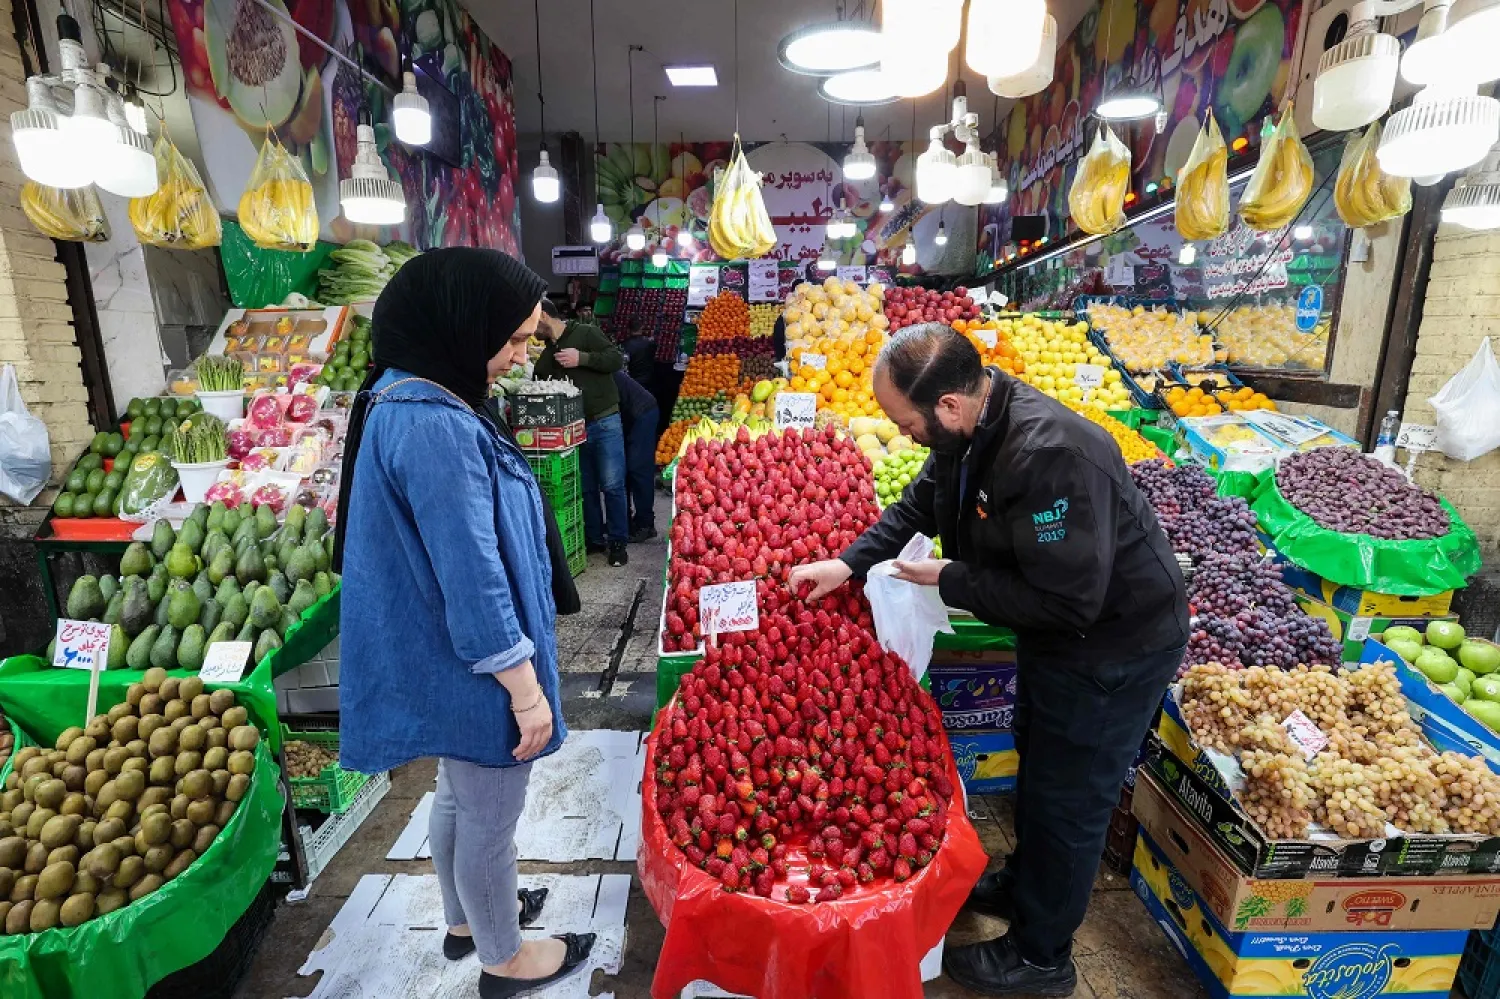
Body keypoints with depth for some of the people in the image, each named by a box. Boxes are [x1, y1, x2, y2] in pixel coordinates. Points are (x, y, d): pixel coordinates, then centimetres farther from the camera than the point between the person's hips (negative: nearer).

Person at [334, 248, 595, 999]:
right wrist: (525, 687, -18)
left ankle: (465, 920, 51)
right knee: (491, 815, 13)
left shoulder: (408, 402, 4)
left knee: (460, 795, 27)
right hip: (472, 669, -10)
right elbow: (473, 577, -27)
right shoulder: (434, 426, -28)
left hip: (442, 660, 10)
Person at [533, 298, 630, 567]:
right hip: (574, 427, 7)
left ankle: (618, 542, 6)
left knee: (611, 485, -4)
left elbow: (616, 359, -12)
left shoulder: (585, 333, -3)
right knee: (586, 487, 11)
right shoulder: (547, 356, 16)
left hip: (604, 422, -7)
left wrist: (582, 358, -20)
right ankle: (594, 539, 22)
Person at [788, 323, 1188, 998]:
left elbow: (1067, 602, -35)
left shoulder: (1052, 456, -38)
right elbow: (918, 505, 6)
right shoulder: (968, 427, -10)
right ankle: (1023, 885, 52)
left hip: (1114, 645, -9)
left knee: (1067, 799, 9)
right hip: (1053, 634, 9)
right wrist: (850, 563, -4)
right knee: (1037, 765, 26)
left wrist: (949, 581, -25)